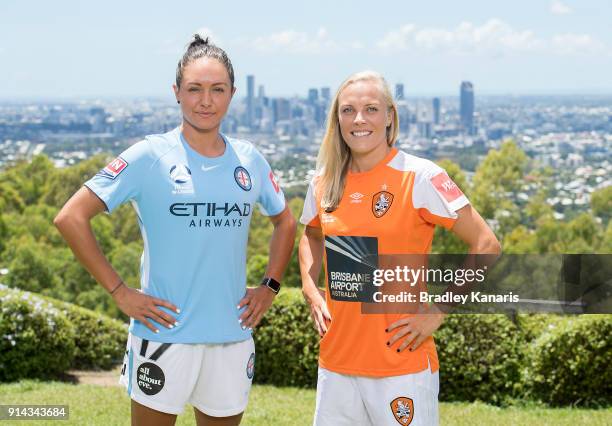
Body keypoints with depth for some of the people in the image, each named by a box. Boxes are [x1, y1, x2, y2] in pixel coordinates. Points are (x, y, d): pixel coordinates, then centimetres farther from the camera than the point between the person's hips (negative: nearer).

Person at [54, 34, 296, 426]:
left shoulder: (249, 160, 6)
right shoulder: (151, 156, -7)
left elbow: (285, 221, 23)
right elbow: (71, 218, -9)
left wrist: (270, 287, 10)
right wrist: (120, 292, -12)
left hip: (233, 337, 4)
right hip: (165, 337, -4)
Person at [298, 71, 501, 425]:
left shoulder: (420, 177, -10)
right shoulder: (324, 184, 6)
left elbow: (486, 245, -10)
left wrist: (438, 311, -11)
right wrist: (312, 293, 9)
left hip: (401, 365, -5)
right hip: (336, 364, 5)